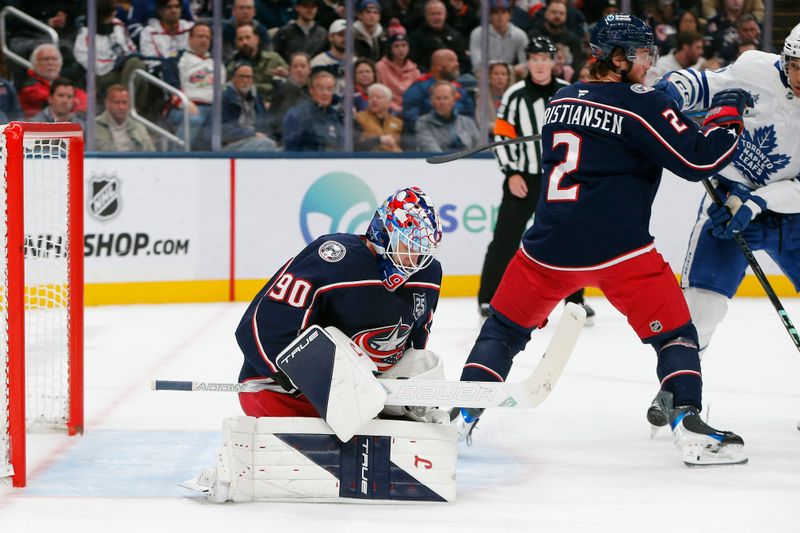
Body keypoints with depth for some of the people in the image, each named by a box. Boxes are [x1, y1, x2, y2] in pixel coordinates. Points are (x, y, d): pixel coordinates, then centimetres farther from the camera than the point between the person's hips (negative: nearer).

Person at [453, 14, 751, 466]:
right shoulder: (643, 105, -6)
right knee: (674, 333, 2)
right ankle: (689, 427, -11)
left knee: (506, 327, 19)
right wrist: (727, 115, 5)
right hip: (618, 248, -5)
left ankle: (461, 414, 11)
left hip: (549, 243, 5)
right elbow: (699, 160, -10)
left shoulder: (562, 101, 15)